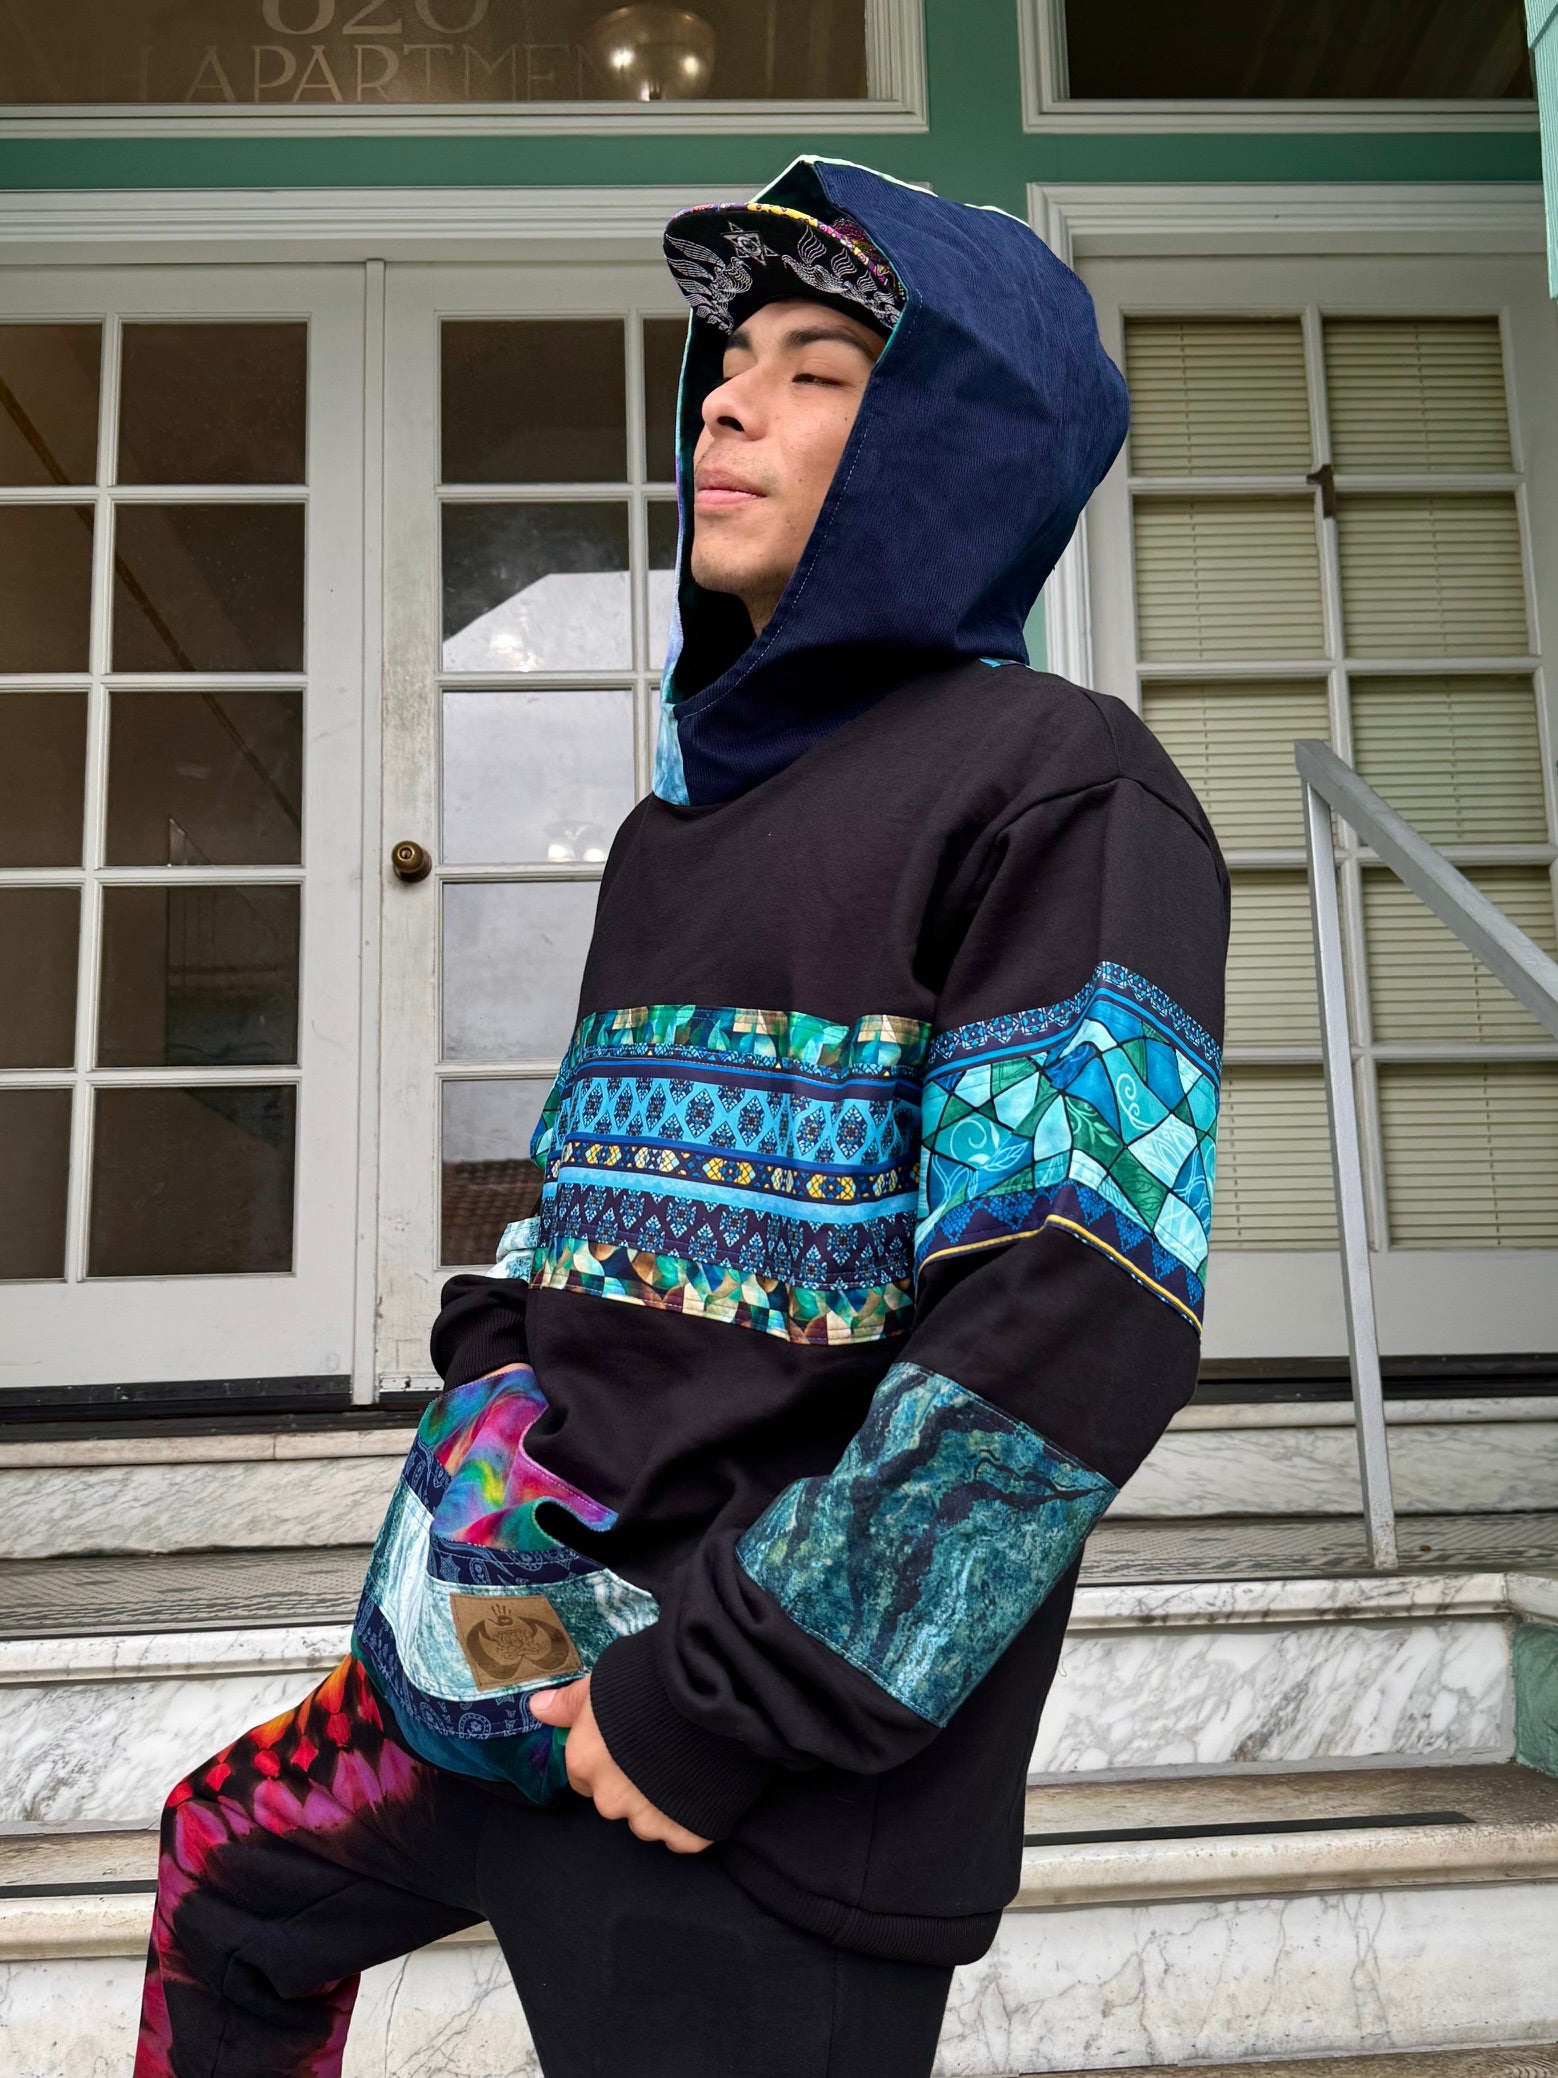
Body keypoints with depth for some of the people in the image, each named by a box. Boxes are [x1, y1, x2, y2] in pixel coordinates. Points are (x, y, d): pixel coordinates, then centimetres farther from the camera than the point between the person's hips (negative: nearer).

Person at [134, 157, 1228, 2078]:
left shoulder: (1056, 790, -12)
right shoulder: (689, 817, 14)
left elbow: (1078, 1323, -23)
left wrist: (741, 1695, -20)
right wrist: (500, 1378, 5)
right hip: (529, 1681, 9)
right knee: (228, 1874, 27)